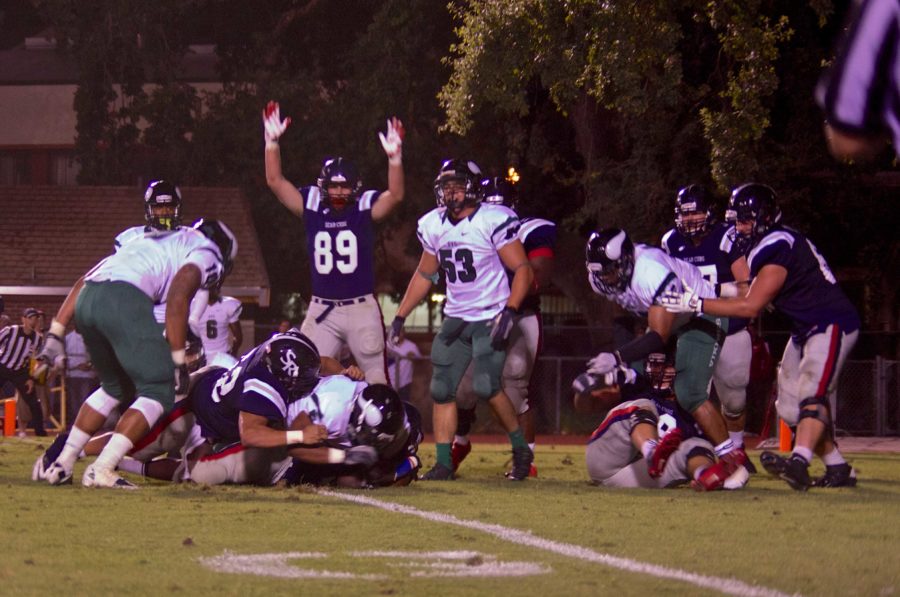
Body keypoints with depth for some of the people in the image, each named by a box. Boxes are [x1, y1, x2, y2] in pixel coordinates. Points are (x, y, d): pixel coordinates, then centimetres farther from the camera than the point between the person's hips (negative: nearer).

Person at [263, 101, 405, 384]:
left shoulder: (366, 207, -5)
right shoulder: (312, 205, 1)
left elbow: (395, 196, -23)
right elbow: (275, 181, -5)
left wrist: (395, 158, -40)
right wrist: (272, 142, -18)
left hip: (362, 309, -2)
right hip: (322, 309, 2)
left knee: (377, 377, 6)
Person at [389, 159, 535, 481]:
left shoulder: (494, 221, -15)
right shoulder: (434, 226, 6)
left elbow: (522, 270, -13)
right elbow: (424, 275, 20)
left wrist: (510, 311, -24)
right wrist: (400, 316, 16)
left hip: (490, 318, -7)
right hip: (455, 318, 7)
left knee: (486, 386, -19)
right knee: (442, 390, 1)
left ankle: (521, 449, 0)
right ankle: (443, 464, 7)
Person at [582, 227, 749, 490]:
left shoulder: (652, 274, -39)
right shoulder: (601, 278, -14)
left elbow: (659, 337, -38)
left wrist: (617, 358, -46)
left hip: (704, 316, -9)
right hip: (674, 321, 9)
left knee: (689, 393, -20)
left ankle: (732, 458, -10)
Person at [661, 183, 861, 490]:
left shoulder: (778, 248, -21)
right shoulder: (765, 246, 10)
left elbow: (751, 306, -23)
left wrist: (697, 304, -22)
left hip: (832, 325, -10)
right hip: (806, 329, 10)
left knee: (812, 393, -25)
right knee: (791, 406, 6)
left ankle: (799, 463, -42)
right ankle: (838, 468, 12)